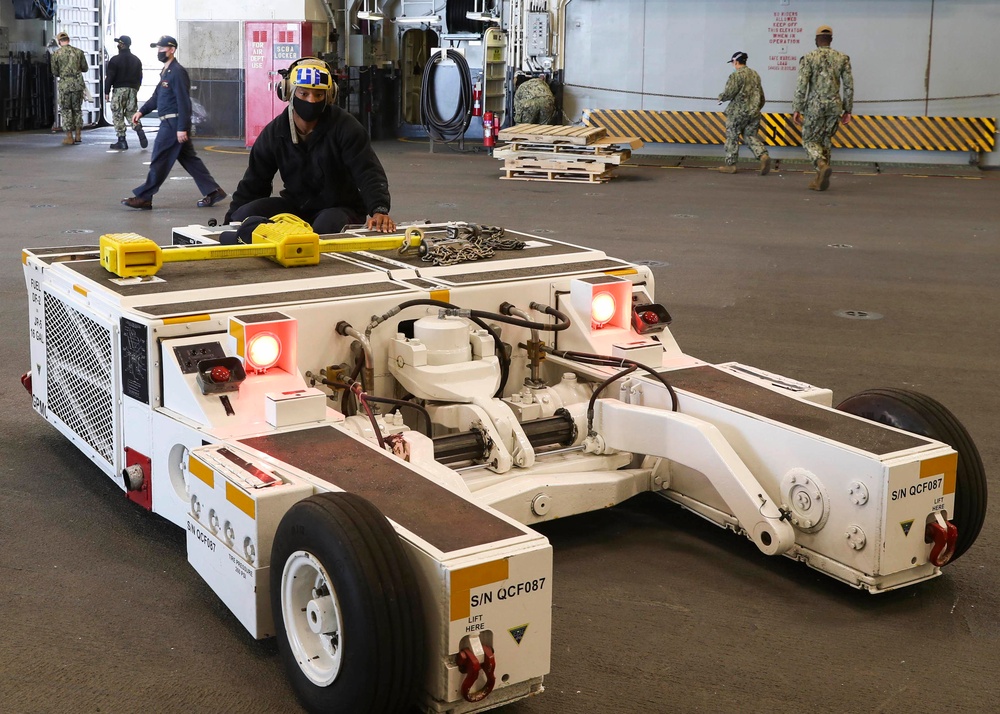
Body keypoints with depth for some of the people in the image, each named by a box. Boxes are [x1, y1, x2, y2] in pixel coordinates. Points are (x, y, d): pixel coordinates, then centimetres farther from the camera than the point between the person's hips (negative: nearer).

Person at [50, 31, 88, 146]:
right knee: (77, 109, 14)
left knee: (66, 110, 6)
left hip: (64, 84, -2)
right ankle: (77, 135, 11)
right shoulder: (79, 52, 2)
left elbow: (54, 72, 1)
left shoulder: (56, 54, -3)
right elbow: (85, 68, 9)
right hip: (78, 83, 2)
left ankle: (69, 137, 4)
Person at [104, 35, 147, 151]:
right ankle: (140, 131, -13)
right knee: (132, 113, 12)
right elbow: (139, 77, 13)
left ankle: (121, 141, -1)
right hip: (132, 89, 5)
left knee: (118, 115, 1)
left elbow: (110, 77, -10)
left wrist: (107, 92, -5)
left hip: (119, 89, -5)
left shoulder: (115, 60, -8)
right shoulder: (136, 60, 10)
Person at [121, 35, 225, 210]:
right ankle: (212, 191, 15)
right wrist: (141, 111, 7)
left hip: (174, 123, -10)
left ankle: (143, 198, 0)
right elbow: (156, 96, 21)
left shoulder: (177, 72, -14)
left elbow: (184, 102, -19)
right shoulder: (166, 71, 17)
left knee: (159, 160, -5)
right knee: (189, 159, 12)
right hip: (168, 122, 10)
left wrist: (182, 128, -23)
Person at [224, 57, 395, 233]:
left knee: (328, 226, -39)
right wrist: (230, 224, -3)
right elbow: (253, 184, 4)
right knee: (244, 215, -17)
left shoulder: (345, 127, -14)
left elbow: (369, 172, -24)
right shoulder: (274, 133, -2)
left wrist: (379, 210, -44)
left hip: (340, 207, -4)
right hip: (294, 204, 4)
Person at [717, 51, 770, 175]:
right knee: (751, 136, 11)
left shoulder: (736, 75, -11)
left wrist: (721, 98, 3)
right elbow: (761, 96, 17)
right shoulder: (755, 75, 14)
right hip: (754, 112, 7)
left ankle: (730, 164, 9)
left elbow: (729, 93, -17)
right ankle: (763, 156, -12)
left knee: (732, 137, 5)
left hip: (738, 112, -7)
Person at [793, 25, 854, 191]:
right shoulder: (842, 58, 5)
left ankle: (822, 165, -22)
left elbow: (802, 85, -10)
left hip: (815, 105, -3)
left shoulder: (809, 58, -4)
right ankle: (820, 180, 14)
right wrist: (847, 110, 11)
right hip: (834, 106, 3)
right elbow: (849, 86, 4)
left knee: (810, 140, 7)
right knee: (825, 141, 16)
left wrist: (797, 109, -5)